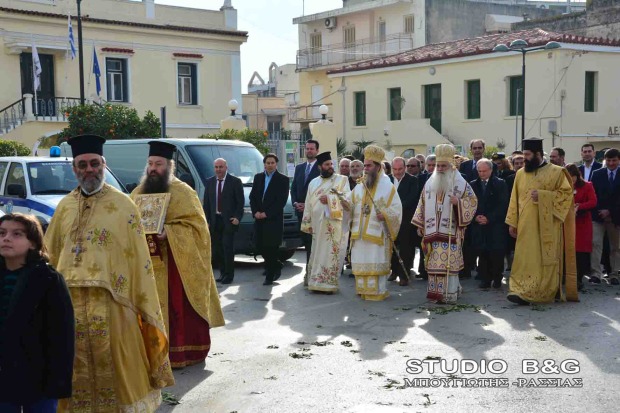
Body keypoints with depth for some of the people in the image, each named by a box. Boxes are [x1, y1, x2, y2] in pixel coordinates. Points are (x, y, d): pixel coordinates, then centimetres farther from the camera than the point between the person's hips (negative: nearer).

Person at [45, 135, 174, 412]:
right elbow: (50, 255, 15)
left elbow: (139, 259, -6)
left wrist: (146, 307, -8)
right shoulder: (65, 206, 10)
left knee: (114, 368, 5)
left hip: (110, 301, -4)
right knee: (77, 372, 11)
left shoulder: (122, 205, -3)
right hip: (69, 302, 4)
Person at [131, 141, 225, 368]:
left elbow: (196, 226, -9)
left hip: (176, 264, -5)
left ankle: (182, 352, 6)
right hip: (146, 264, 5)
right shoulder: (138, 193, 14)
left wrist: (169, 231, -22)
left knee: (178, 308, -4)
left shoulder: (183, 192, -3)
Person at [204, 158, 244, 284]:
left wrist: (237, 217, -12)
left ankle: (229, 275, 3)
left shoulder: (235, 182, -3)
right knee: (216, 249, 7)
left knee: (228, 248, -6)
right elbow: (206, 203, 10)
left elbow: (241, 202, -3)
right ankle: (223, 273, 20)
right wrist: (207, 220, 3)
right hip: (214, 221, 4)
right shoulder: (209, 182, 9)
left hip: (229, 221, -4)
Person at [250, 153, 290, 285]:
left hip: (273, 219, -5)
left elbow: (282, 201, -9)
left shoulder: (282, 179, -3)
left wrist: (266, 214, -13)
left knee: (271, 248, -4)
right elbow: (252, 196, 12)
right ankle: (274, 268, 27)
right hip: (259, 219, 5)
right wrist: (255, 212, -4)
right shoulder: (258, 177, 13)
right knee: (259, 246, 5)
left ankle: (270, 276, 6)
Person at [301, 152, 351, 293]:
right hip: (318, 224, 3)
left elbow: (347, 198, -7)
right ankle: (317, 283, 11)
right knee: (317, 253, 4)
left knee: (331, 253, -6)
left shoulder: (342, 180, 5)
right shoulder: (313, 183, 16)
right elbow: (309, 204, 15)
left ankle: (328, 284, -2)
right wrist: (307, 224, 10)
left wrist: (330, 199, -16)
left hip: (335, 224, -3)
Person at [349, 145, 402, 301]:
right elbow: (352, 207, 14)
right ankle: (363, 290, 14)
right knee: (361, 263, 6)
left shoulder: (388, 187, -1)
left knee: (377, 263, -3)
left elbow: (396, 209, -4)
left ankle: (378, 291, 6)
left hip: (377, 234, -4)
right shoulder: (359, 187, 13)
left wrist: (385, 215, -20)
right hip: (360, 234, 5)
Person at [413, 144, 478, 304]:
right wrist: (420, 225, 15)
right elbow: (422, 205, 19)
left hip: (450, 233, -4)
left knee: (449, 262, -8)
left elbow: (472, 201, 3)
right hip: (432, 231, 4)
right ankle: (435, 292, 11)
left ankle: (449, 293, -3)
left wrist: (458, 203, -16)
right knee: (434, 263, 3)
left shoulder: (460, 183, 1)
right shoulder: (430, 183, 14)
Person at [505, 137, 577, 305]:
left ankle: (547, 292, 5)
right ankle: (524, 292, 1)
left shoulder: (556, 172, -1)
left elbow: (566, 193, -6)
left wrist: (542, 195, -16)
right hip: (526, 226, 3)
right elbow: (515, 199, 12)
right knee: (525, 259, -1)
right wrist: (512, 222, 8)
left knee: (545, 260, -1)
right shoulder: (521, 173, 10)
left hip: (547, 226, -3)